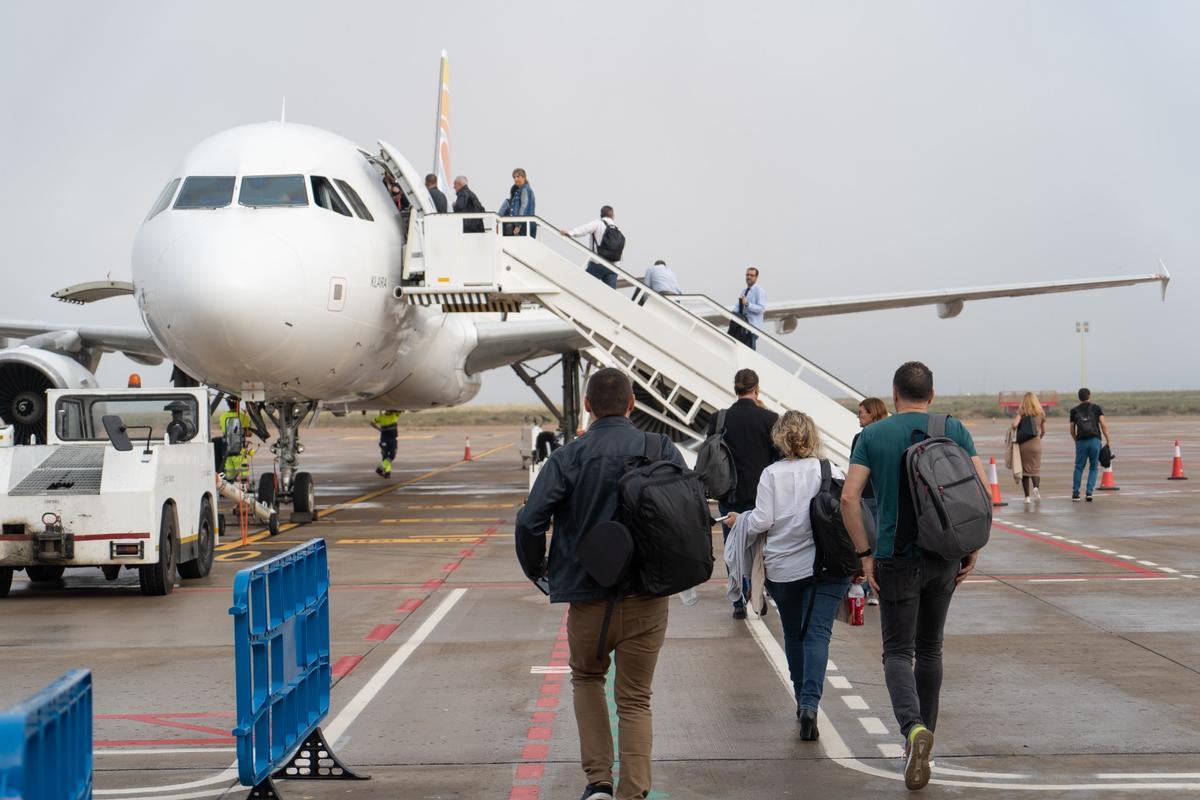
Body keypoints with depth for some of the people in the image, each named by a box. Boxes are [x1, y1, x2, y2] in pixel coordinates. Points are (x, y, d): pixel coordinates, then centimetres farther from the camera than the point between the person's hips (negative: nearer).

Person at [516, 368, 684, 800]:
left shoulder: (567, 457, -8)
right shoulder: (663, 451, -2)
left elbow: (530, 521, -14)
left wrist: (535, 568, 5)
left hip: (589, 598, -1)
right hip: (648, 601, 1)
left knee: (587, 678, 24)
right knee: (635, 699, 11)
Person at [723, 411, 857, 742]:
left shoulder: (772, 474, -4)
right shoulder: (833, 472, -2)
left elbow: (761, 521, -9)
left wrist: (738, 520, 11)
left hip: (783, 568, 1)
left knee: (793, 633, 18)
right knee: (818, 633, -5)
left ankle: (802, 699, 27)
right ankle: (810, 704, -22)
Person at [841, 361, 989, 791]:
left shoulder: (873, 435, -1)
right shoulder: (954, 430, 3)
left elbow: (849, 497, -10)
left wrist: (865, 554, -4)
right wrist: (974, 547, 3)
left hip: (896, 559, -2)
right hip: (945, 557, 3)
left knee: (898, 651, 2)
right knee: (929, 648, 18)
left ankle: (914, 728, -24)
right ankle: (922, 736, 25)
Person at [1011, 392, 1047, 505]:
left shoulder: (1021, 412, -3)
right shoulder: (1041, 413, 5)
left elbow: (1014, 424, -18)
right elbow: (1043, 431, 12)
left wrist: (1014, 433, 3)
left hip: (1023, 444, -1)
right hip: (1036, 444, 1)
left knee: (1025, 469, 7)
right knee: (1035, 468, 7)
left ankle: (1027, 497, 4)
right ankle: (1036, 487, -22)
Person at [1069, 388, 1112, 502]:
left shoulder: (1074, 411, 11)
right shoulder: (1096, 408, 6)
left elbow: (1072, 430, 10)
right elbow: (1103, 425, -3)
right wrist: (1108, 440, 1)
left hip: (1081, 441, 1)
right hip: (1095, 440, -1)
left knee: (1079, 468, 9)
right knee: (1094, 468, 9)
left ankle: (1075, 494, 6)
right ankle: (1089, 492, -2)